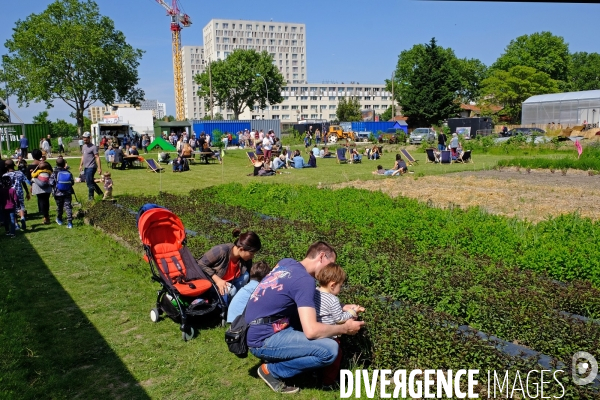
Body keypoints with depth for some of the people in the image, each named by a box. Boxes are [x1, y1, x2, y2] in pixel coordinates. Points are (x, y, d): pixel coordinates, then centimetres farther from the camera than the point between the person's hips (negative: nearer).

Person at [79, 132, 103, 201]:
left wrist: (99, 168, -22)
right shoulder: (84, 146, 15)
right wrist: (81, 165, 22)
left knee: (89, 182, -9)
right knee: (91, 182, 14)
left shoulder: (93, 147, -12)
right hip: (86, 167, 9)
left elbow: (97, 157, -17)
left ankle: (90, 197, 0)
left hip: (91, 167, -9)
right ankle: (101, 194, 25)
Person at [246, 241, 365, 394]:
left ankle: (275, 355, 14)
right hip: (263, 339, -9)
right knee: (330, 350, -18)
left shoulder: (286, 262, 8)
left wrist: (341, 307, 14)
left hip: (257, 330, 9)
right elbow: (311, 330, -25)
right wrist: (345, 328, -8)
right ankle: (272, 370, 0)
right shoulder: (305, 279, -18)